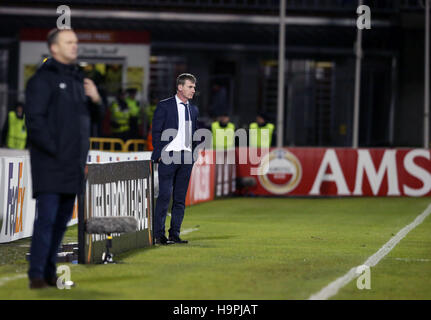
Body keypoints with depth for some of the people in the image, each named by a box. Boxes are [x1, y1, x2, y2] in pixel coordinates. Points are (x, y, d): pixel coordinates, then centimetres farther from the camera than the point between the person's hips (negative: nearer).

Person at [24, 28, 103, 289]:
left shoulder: (77, 79, 18)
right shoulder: (43, 79, -6)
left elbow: (87, 117, 24)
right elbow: (34, 118, -12)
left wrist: (96, 99, 3)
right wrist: (53, 149, -15)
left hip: (74, 164, 8)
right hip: (50, 163, -8)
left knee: (63, 218, 10)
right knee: (47, 216, -12)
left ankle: (50, 271, 17)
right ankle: (37, 275, -10)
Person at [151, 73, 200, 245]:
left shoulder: (194, 109, 16)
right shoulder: (164, 106, 0)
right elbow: (156, 131, -2)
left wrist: (193, 155, 10)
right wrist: (159, 154, -8)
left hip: (186, 158, 5)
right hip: (168, 156, -5)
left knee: (180, 198, 5)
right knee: (165, 195, -8)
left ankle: (174, 234, 10)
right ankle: (159, 234, -4)